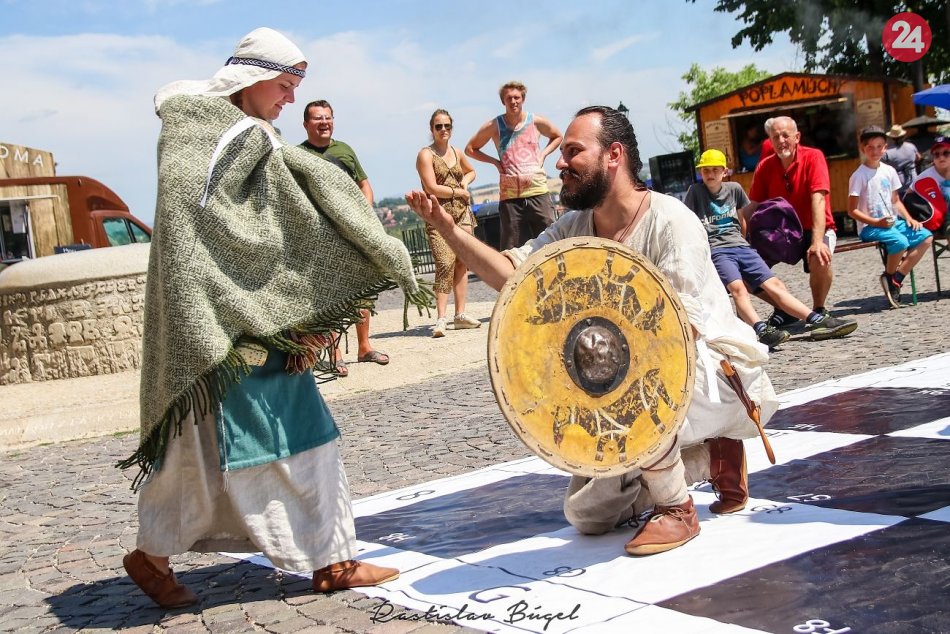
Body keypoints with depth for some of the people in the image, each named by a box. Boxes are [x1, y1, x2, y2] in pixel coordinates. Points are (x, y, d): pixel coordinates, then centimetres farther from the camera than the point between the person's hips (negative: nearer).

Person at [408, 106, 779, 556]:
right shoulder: (574, 230, 0)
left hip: (718, 368, -7)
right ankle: (711, 457, 18)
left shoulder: (670, 220, -20)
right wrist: (448, 228, -25)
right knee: (587, 513, 4)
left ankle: (676, 510, -15)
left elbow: (682, 327, -28)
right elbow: (509, 273, -14)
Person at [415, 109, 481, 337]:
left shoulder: (456, 153, 16)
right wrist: (458, 192, -4)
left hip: (462, 212, 6)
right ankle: (440, 319, -17)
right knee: (445, 263, -16)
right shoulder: (426, 155, -2)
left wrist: (466, 182, 14)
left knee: (462, 262, 3)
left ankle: (460, 314, 8)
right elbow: (431, 188, -13)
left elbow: (471, 171, 36)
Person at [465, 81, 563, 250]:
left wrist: (543, 154, 6)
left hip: (538, 191, 1)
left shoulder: (536, 121, 4)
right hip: (509, 196, -1)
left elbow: (557, 137, 23)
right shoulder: (494, 126, 1)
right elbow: (470, 149, 11)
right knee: (511, 249, 1)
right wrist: (495, 162, 1)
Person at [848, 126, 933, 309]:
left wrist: (909, 218, 1)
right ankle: (889, 277, -4)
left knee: (926, 237, -11)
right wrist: (876, 222, -21)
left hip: (892, 222, 7)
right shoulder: (859, 176, -9)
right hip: (869, 227, -7)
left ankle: (896, 279, -9)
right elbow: (852, 211, -10)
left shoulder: (889, 171, 9)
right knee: (900, 241, -32)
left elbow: (895, 200, 18)